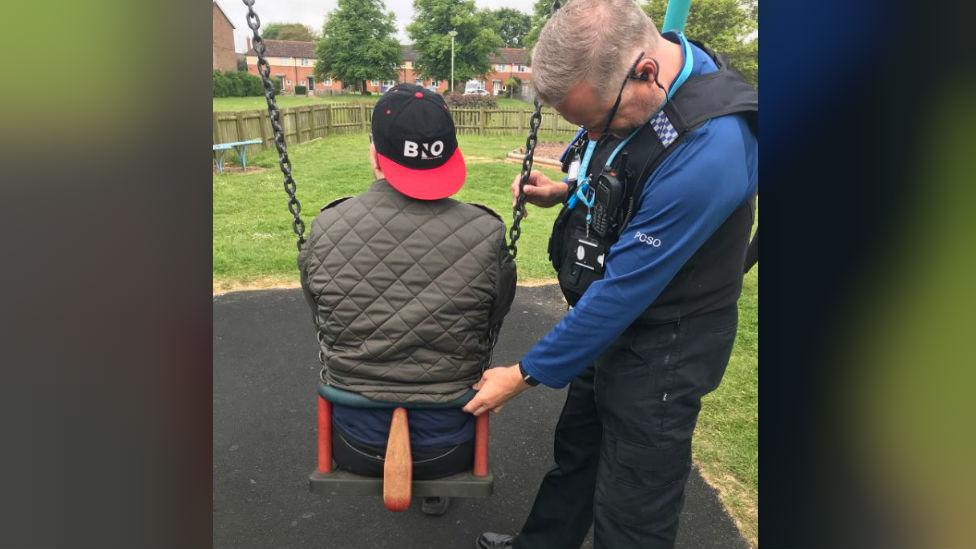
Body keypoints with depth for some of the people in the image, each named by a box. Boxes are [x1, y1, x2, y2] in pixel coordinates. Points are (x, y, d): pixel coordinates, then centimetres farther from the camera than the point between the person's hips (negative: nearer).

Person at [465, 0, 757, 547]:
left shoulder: (707, 150, -34)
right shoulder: (621, 87, -6)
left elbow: (624, 290, -28)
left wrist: (525, 375, -18)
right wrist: (566, 192, -3)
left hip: (661, 351, -8)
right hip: (606, 325, 8)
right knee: (576, 449, 27)